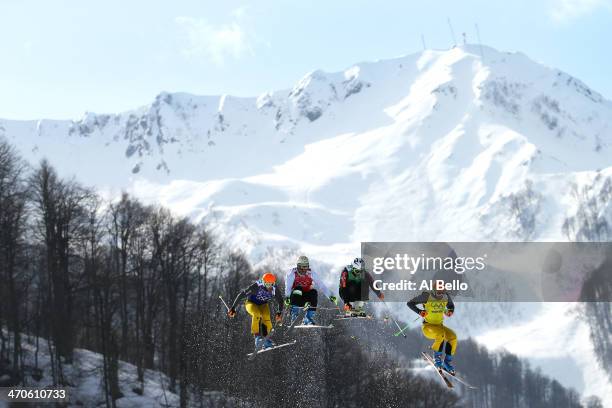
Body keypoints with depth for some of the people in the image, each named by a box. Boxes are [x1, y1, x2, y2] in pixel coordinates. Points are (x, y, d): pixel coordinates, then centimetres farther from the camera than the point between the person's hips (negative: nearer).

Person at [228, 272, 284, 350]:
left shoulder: (274, 289, -20)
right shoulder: (256, 287, -32)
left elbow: (280, 300, 0)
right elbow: (241, 295, -26)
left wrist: (279, 312, -7)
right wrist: (233, 307, -25)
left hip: (263, 304, 3)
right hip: (251, 303, -3)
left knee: (266, 317, -25)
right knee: (256, 314, -35)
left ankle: (266, 339, -10)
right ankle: (256, 337, -31)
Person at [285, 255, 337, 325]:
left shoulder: (311, 273, -9)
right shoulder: (292, 273, -15)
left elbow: (321, 285, -14)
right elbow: (288, 286, -29)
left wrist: (331, 296, -24)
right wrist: (287, 297, -46)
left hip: (305, 295, 3)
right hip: (295, 296, -3)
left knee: (314, 292, -26)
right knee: (297, 290, -32)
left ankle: (308, 319, -18)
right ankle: (294, 316, -31)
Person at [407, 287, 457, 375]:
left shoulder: (446, 297, -3)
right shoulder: (427, 296, -16)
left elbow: (451, 305, 19)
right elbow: (410, 303, -9)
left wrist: (450, 311, -5)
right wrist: (419, 311, -26)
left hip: (439, 326, 5)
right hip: (428, 326, -5)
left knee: (453, 337, -22)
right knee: (441, 334, -35)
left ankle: (447, 362, -11)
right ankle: (437, 357, -17)